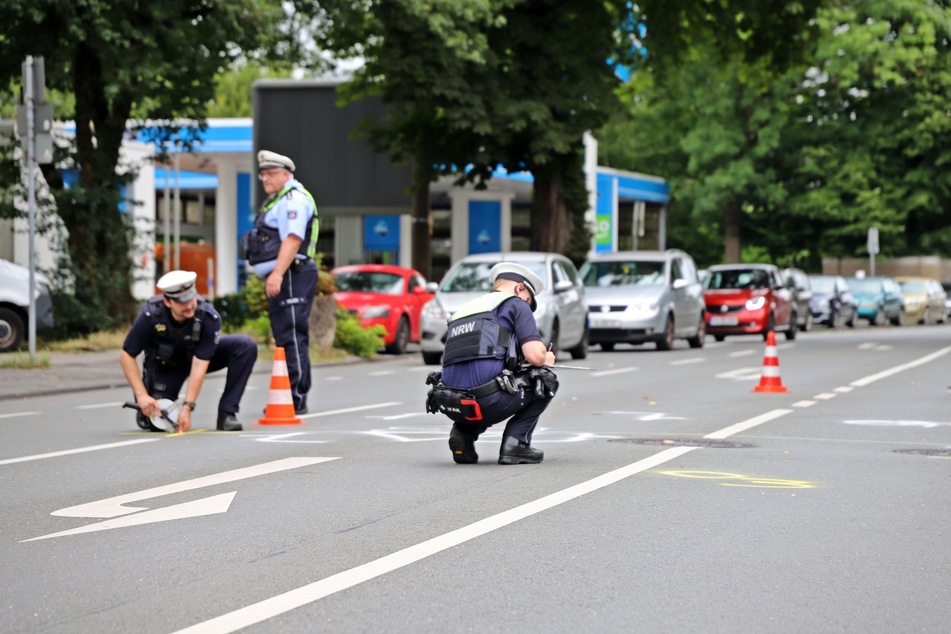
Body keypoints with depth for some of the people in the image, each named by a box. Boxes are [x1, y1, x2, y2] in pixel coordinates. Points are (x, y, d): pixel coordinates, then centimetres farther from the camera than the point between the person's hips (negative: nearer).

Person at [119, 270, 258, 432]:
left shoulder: (209, 317, -31)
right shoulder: (151, 315, -30)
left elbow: (199, 365, -29)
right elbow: (127, 355, -19)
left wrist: (187, 407, -34)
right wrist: (142, 395, -27)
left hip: (199, 357, 1)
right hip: (165, 365, -1)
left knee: (246, 346, -25)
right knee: (156, 423, -19)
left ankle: (226, 414, -18)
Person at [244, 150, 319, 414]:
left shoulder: (293, 198, -9)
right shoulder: (277, 200, 25)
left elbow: (293, 239, -20)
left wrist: (277, 273, -28)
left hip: (291, 275, -11)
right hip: (279, 278, 11)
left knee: (292, 337, -13)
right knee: (287, 338, 12)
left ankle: (297, 399, -15)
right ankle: (294, 399, 16)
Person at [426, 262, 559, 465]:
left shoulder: (462, 311, 28)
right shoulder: (516, 304, 9)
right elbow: (535, 356, -3)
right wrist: (547, 358, 20)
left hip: (452, 406, 7)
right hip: (488, 402, -7)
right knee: (545, 380, 18)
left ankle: (463, 433, 13)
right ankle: (515, 443, 6)